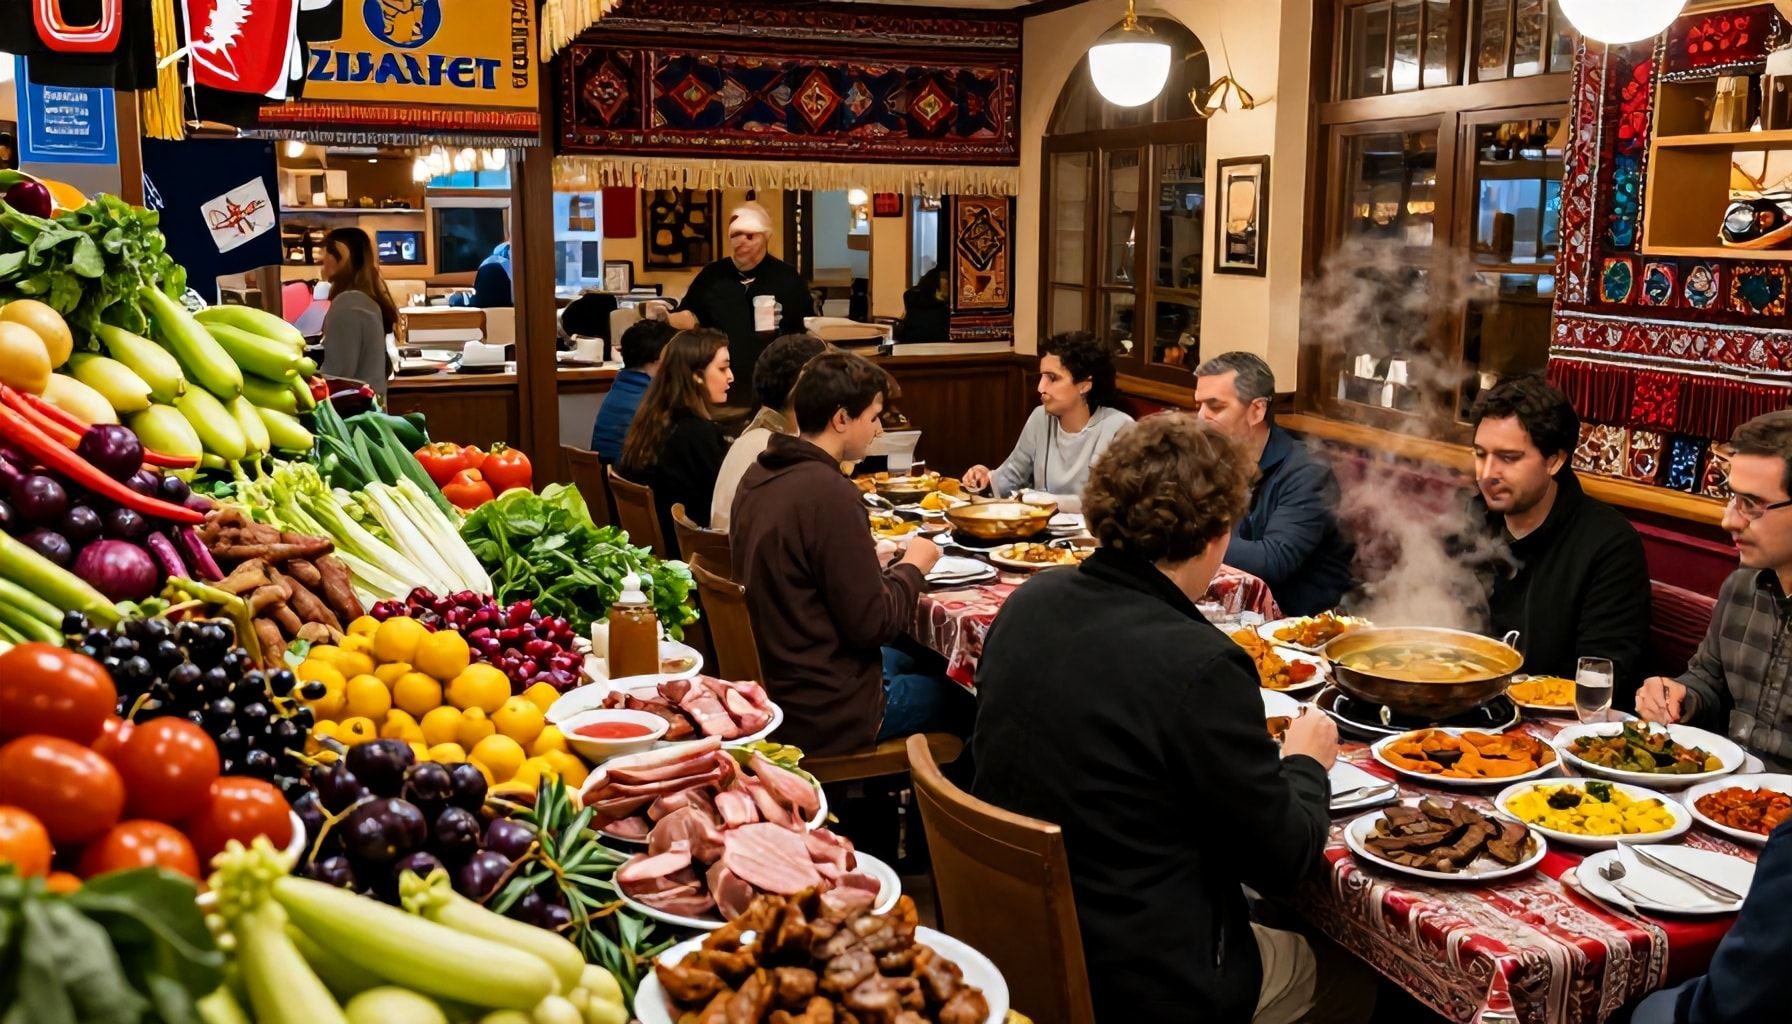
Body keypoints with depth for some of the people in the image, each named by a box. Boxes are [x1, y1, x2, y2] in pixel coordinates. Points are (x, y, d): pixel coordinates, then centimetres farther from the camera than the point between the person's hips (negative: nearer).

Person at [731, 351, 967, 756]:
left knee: (912, 661, 30)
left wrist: (868, 557, 9)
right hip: (822, 714, -9)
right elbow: (872, 623, -22)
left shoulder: (759, 476, 1)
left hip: (772, 683, 9)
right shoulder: (829, 494, -26)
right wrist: (912, 565, -5)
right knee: (963, 701, 10)